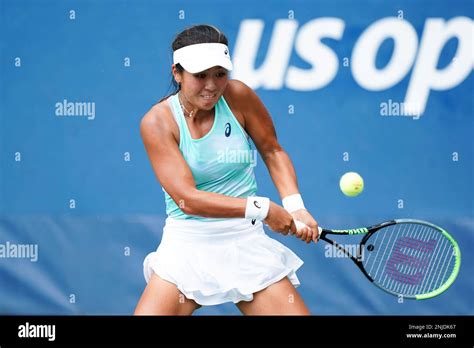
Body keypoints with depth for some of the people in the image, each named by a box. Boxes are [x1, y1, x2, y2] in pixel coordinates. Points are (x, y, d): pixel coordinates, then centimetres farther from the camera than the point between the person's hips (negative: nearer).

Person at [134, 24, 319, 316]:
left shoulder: (238, 96, -5)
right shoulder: (157, 122, -11)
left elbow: (272, 151, 9)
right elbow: (187, 199, -19)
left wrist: (295, 206, -7)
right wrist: (261, 208, -23)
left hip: (247, 242, 2)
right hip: (187, 247, -2)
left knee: (295, 311, -7)